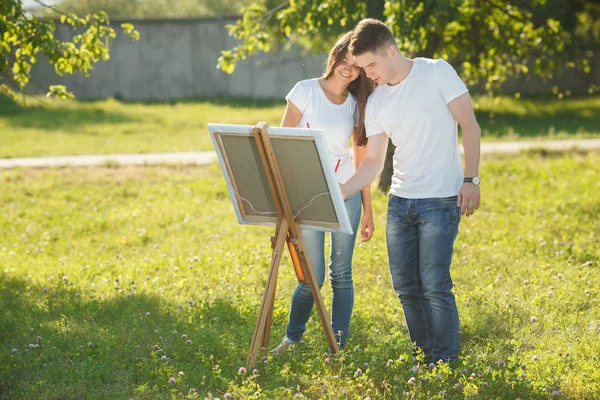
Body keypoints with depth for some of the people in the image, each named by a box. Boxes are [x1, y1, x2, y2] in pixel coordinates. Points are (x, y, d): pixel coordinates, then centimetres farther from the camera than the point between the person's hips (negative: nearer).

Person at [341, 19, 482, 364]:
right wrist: (338, 193, -3)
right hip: (400, 202, 6)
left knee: (434, 286, -12)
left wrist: (471, 179, -13)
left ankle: (446, 364, -3)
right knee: (406, 287, 7)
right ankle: (424, 358, 19)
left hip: (440, 201, -6)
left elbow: (469, 125, -6)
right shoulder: (376, 102, 9)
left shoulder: (437, 73, -6)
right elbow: (373, 163, 10)